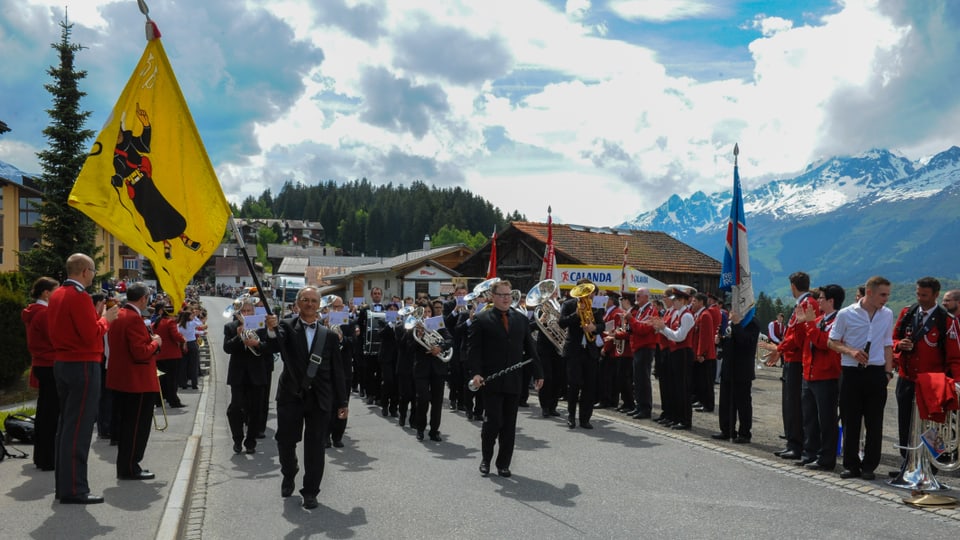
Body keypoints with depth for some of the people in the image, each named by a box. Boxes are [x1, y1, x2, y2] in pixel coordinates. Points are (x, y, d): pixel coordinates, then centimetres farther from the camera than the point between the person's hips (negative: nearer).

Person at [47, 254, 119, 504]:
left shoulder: (56, 295, 12)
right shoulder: (80, 297, -17)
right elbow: (92, 336, -21)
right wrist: (105, 319, -3)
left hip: (62, 363, 10)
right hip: (83, 366, -10)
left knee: (66, 424, 15)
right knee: (78, 428, -6)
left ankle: (63, 483, 21)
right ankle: (73, 489, -2)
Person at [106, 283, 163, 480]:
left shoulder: (117, 316, 10)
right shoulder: (134, 319, -20)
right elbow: (141, 353, -24)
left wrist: (148, 339, 13)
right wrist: (155, 342, -7)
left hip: (120, 381, 10)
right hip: (138, 382, -10)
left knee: (125, 425, 16)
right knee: (137, 427, 0)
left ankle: (125, 466, 25)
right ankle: (130, 468, 6)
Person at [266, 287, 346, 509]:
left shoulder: (329, 335, 6)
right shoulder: (287, 327, 0)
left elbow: (337, 370, 7)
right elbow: (277, 343, -23)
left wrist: (341, 401, 4)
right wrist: (272, 330, -47)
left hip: (319, 398, 1)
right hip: (291, 395, -1)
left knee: (315, 447, 4)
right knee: (285, 441, 7)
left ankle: (310, 492, 15)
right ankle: (289, 475, 36)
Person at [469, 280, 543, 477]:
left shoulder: (521, 320, 11)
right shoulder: (481, 320, -1)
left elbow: (530, 348, 12)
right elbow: (475, 349, -6)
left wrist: (538, 373, 7)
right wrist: (475, 373, -18)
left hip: (514, 381, 4)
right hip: (491, 381, -4)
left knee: (509, 425, 6)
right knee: (493, 420, -5)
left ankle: (503, 464, 17)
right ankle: (485, 459, 17)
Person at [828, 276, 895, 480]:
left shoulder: (887, 314, 6)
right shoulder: (846, 314, -4)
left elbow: (888, 345, 14)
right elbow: (832, 342, 3)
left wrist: (888, 372, 6)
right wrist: (850, 351, -14)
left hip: (876, 372, 2)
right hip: (851, 372, -2)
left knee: (874, 422, 4)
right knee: (850, 421, 5)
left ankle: (869, 466, 15)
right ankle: (851, 465, 15)